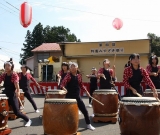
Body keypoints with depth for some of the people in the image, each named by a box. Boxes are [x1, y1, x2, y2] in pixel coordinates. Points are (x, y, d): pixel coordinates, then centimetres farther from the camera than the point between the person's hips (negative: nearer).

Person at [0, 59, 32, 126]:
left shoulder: (14, 75, -13)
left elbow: (16, 83, -29)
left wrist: (18, 91, -45)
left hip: (12, 96, -5)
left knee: (17, 112, -2)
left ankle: (28, 120, 19)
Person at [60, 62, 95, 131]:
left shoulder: (79, 75, 4)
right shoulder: (68, 75, -10)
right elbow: (62, 84, -21)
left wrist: (86, 91, 9)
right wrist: (63, 88, -41)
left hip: (77, 96, 4)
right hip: (69, 96, -4)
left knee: (84, 110, 7)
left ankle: (88, 124, 23)